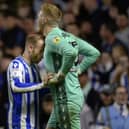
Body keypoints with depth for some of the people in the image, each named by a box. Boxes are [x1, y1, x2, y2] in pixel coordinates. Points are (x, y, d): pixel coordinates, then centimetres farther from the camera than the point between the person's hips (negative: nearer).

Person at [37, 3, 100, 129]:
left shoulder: (52, 38, -13)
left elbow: (71, 52, -32)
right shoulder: (68, 36, 13)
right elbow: (94, 53, 17)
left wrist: (61, 75, -20)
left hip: (66, 99, -9)